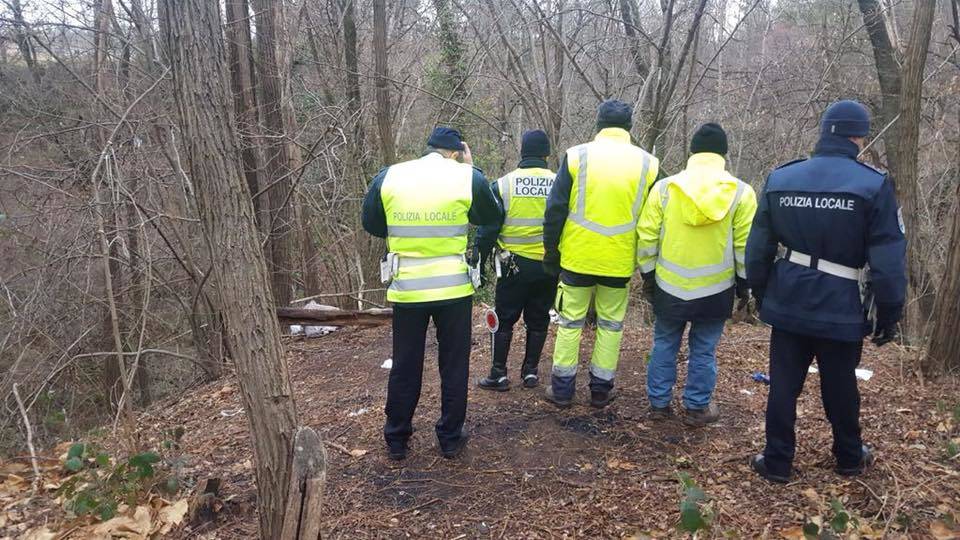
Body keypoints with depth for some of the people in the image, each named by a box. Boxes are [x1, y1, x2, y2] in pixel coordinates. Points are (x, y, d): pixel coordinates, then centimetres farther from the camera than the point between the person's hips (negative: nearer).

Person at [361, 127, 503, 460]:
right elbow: (492, 217, 10)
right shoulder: (468, 177, -6)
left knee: (405, 366, 14)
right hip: (454, 287, -1)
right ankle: (451, 439, 23)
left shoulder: (387, 177, -1)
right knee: (454, 364, 13)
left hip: (406, 288, 2)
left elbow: (371, 225, 10)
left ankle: (397, 439, 26)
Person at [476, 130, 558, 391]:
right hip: (548, 266, 2)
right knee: (538, 320, 14)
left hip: (514, 264, -1)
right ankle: (530, 372, 20)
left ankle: (499, 374, 11)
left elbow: (488, 228, -4)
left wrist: (481, 261, 5)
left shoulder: (503, 184, -6)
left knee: (505, 319, 9)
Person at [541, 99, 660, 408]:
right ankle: (601, 390, 22)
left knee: (570, 322, 10)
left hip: (577, 257, -1)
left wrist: (551, 253, 6)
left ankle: (562, 389, 18)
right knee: (611, 325, 14)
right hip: (620, 262, 1)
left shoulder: (577, 156, -4)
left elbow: (555, 210, -4)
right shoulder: (646, 163, 1)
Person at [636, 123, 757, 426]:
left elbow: (646, 237, -3)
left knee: (664, 345, 16)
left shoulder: (664, 188, -5)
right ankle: (697, 409, 23)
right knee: (703, 350, 12)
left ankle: (659, 403, 25)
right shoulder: (741, 192, -6)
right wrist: (744, 283, 8)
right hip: (715, 290, 0)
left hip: (669, 286, 1)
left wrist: (648, 276, 8)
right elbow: (745, 246, -4)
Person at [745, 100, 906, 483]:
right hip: (841, 310, -1)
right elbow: (889, 261, -11)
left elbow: (758, 248, 4)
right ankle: (849, 458, 37)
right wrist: (889, 314, -1)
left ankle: (777, 462, 20)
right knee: (840, 387, 16)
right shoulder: (874, 185, -10)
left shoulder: (780, 179, -1)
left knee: (783, 385, 11)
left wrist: (760, 293, 16)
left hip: (788, 305, 2)